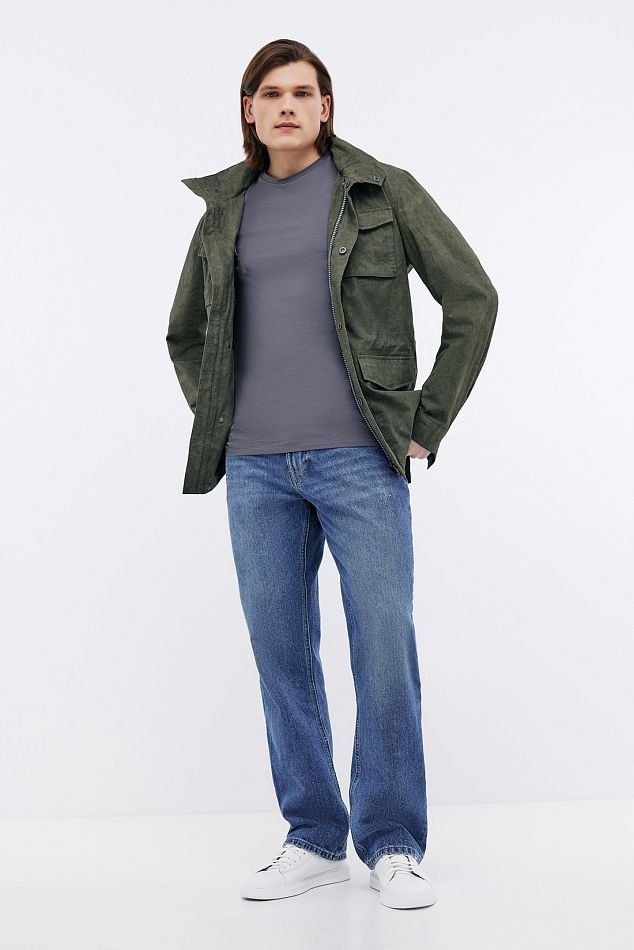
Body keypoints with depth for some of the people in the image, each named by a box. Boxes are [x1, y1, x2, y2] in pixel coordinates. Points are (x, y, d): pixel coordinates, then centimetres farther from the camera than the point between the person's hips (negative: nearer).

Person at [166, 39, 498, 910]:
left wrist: (427, 425, -1)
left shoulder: (384, 193, 5)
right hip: (257, 469, 4)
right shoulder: (226, 214, 15)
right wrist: (216, 424, 12)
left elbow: (473, 300, 4)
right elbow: (185, 337, 26)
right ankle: (313, 839, 18)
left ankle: (394, 847, 9)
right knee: (281, 651, 6)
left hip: (360, 460, -3)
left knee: (384, 645, -4)